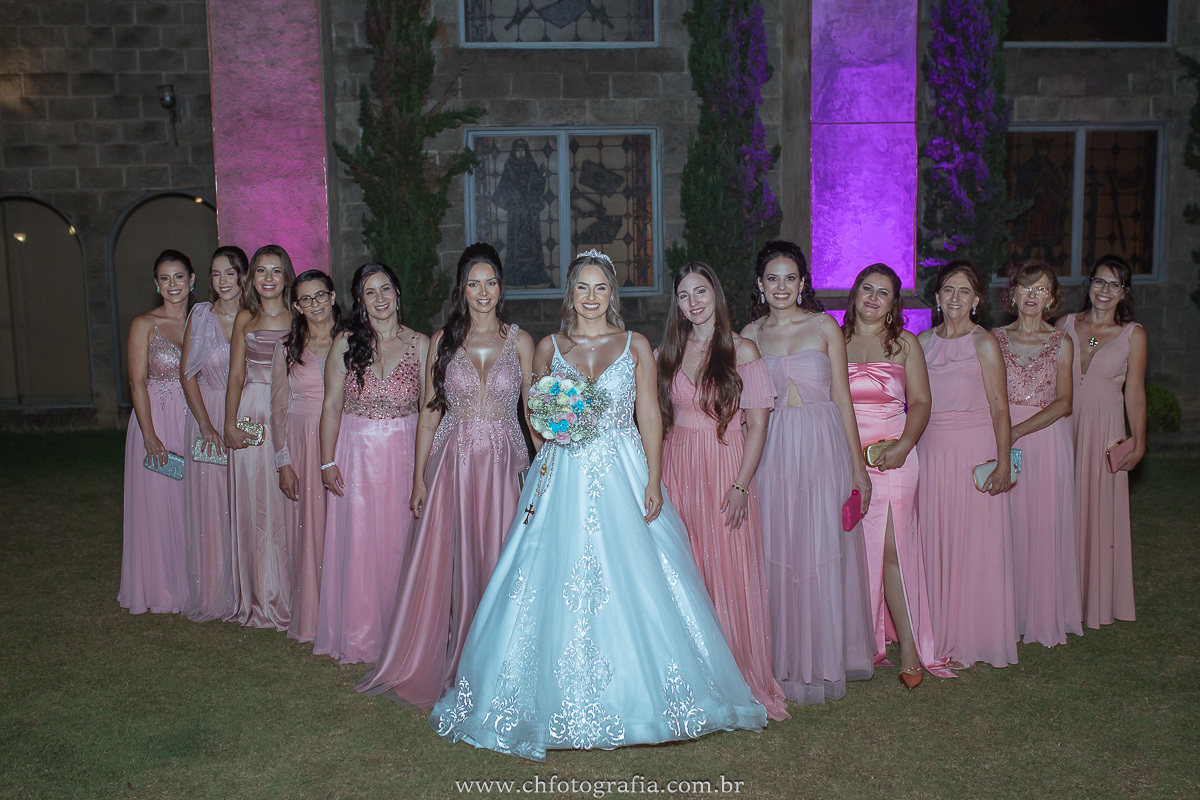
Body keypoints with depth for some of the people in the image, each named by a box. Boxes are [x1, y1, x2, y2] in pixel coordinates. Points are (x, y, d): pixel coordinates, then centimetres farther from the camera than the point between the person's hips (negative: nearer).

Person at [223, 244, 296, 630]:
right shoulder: (245, 318, 9)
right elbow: (235, 375, 8)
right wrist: (230, 424, -2)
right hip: (251, 414, 2)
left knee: (286, 505, -1)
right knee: (253, 505, 5)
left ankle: (287, 597, 11)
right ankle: (258, 598, 17)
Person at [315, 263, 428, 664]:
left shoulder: (421, 344, 0)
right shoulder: (346, 342, -1)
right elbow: (332, 405, 1)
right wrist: (328, 461, -5)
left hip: (403, 454, 0)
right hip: (355, 454, 0)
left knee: (397, 542, 6)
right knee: (357, 543, 3)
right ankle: (359, 636, 18)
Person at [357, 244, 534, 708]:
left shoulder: (519, 341, 4)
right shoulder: (443, 341, 6)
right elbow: (430, 413, 7)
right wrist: (419, 476, 3)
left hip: (502, 467, 0)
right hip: (451, 465, 1)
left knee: (496, 563, 2)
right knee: (444, 564, 4)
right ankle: (433, 666, 19)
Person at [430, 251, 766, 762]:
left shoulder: (635, 346, 7)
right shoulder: (549, 347, 9)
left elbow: (650, 417, 3)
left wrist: (653, 482, -6)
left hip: (623, 476, 0)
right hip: (563, 480, 1)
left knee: (633, 582, -2)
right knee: (560, 585, -2)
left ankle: (635, 695, 13)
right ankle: (564, 704, 9)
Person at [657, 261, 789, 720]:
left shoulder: (742, 351, -1)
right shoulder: (665, 354, 9)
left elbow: (757, 425, -4)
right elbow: (655, 421, 12)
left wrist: (741, 485, -12)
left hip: (726, 469, -3)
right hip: (676, 471, 3)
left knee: (730, 572, -1)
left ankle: (741, 679, 13)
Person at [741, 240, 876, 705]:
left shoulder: (824, 327, 1)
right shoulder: (751, 334, 7)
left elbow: (842, 398, 1)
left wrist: (858, 467, -1)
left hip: (822, 447, -1)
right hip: (772, 451, 2)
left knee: (823, 554, 2)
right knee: (778, 553, 4)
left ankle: (824, 660, 17)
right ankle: (786, 661, 18)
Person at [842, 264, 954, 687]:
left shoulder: (904, 343, 8)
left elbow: (921, 402, 5)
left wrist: (902, 447, -10)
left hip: (892, 457, -1)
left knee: (892, 549, -7)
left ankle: (909, 647, 0)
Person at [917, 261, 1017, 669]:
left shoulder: (984, 343, -2)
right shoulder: (922, 343, 10)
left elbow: (999, 407, -5)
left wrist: (1003, 463, -11)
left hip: (974, 451, -4)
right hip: (929, 451, 4)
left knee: (974, 545, 0)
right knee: (933, 542, 6)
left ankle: (969, 640, 11)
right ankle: (937, 638, 17)